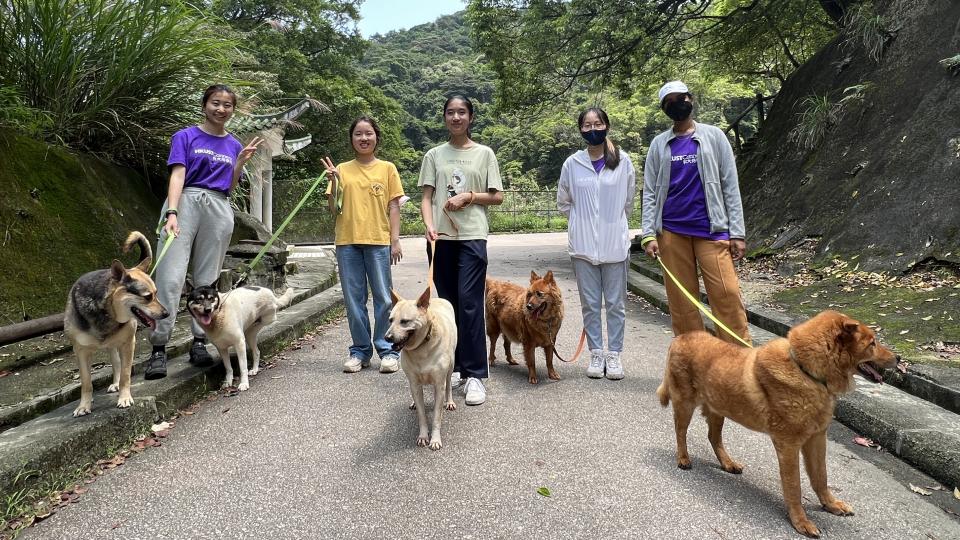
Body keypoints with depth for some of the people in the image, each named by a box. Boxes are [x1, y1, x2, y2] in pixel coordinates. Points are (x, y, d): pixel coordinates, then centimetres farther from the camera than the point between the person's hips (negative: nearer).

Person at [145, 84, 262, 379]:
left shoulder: (234, 145, 18)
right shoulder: (185, 136, 6)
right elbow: (177, 175, -6)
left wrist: (241, 161, 2)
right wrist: (172, 213, -19)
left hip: (219, 209, 4)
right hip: (185, 202, -4)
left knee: (207, 280, 4)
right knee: (170, 277, -12)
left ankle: (199, 343, 10)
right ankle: (158, 349, -11)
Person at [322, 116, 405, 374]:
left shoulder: (387, 168, 6)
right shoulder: (342, 169, 10)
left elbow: (393, 207, 4)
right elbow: (334, 209, 7)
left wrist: (395, 241, -3)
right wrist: (334, 181, -7)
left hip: (378, 241, -2)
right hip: (347, 242, 2)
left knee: (384, 299, 0)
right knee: (354, 300, 7)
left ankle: (387, 351, 11)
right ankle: (361, 351, 18)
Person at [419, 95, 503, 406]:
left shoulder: (484, 154, 8)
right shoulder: (434, 155, 12)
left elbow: (497, 197, 7)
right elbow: (426, 197, 5)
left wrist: (468, 197, -8)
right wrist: (429, 226, -12)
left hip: (472, 237, -2)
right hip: (440, 238, 3)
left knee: (470, 303, -10)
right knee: (448, 304, 8)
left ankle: (475, 374, -6)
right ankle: (455, 367, 19)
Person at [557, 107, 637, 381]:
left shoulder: (622, 161, -1)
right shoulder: (572, 163, 1)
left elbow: (629, 200, 10)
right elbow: (563, 202, 13)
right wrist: (583, 222, 9)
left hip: (615, 243, 0)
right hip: (583, 245, 1)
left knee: (616, 303, 6)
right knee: (590, 303, 7)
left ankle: (614, 354, 16)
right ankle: (596, 354, 18)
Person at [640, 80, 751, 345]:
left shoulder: (713, 136, 7)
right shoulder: (659, 144, 11)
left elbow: (730, 186, 4)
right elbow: (650, 192, 7)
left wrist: (737, 233, -3)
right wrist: (648, 234, -5)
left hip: (711, 229, -1)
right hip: (671, 233, 2)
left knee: (727, 295, -10)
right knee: (681, 301, 3)